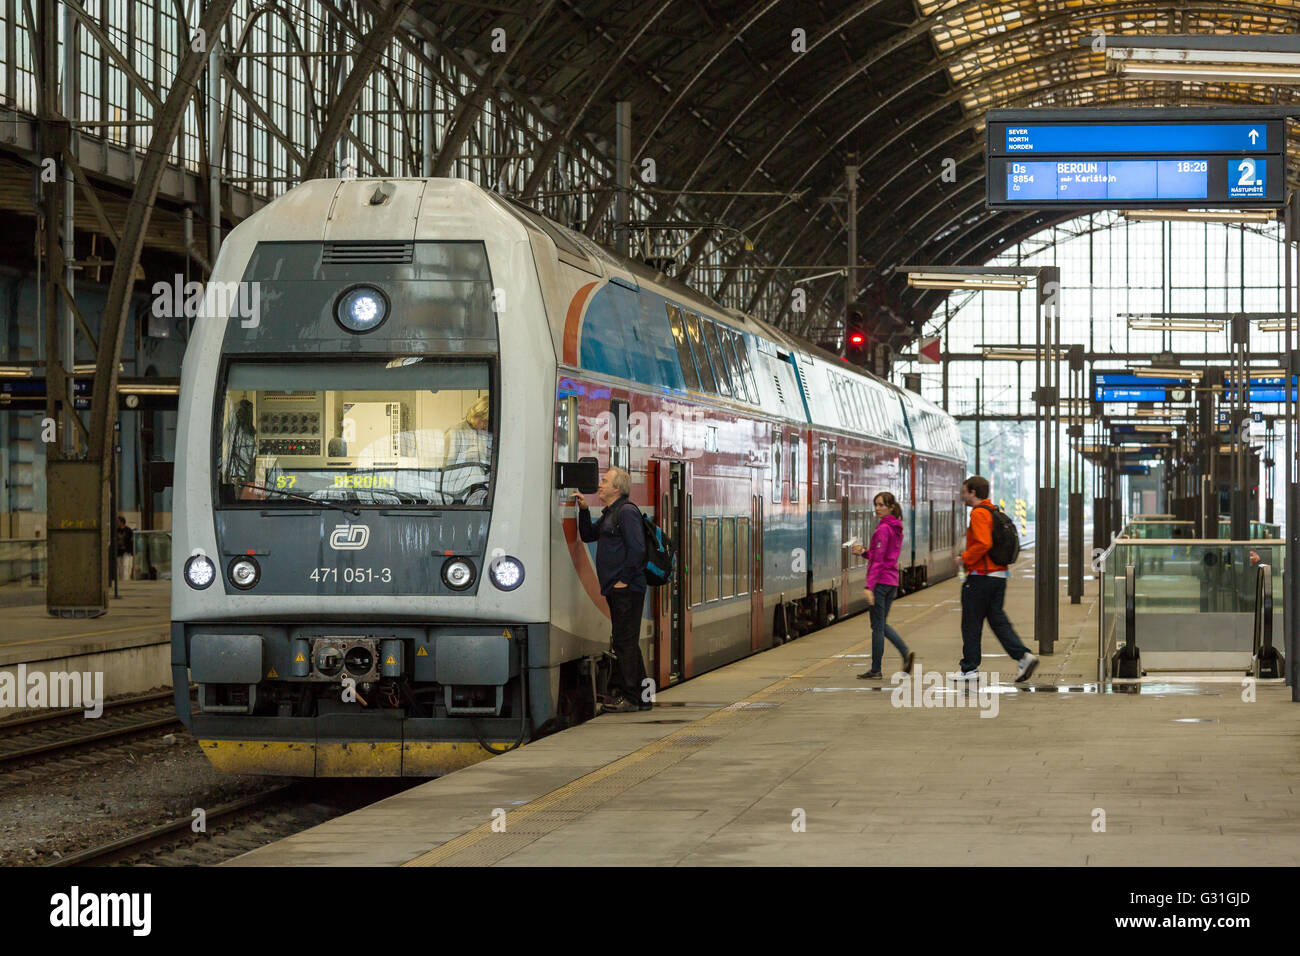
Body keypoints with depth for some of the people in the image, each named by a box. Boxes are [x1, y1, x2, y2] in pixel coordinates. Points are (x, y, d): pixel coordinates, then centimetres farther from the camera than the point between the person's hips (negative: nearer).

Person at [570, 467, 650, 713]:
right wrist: (583, 510, 14)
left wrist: (624, 580, -17)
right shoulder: (610, 514, 20)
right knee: (624, 642, 12)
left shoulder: (626, 512, -12)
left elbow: (637, 549, -18)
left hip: (627, 589, -10)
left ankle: (630, 697, -6)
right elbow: (588, 535, 27)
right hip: (617, 590, 10)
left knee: (625, 642, -8)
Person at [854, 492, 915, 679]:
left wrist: (869, 586, -19)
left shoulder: (883, 529, -15)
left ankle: (876, 669, 6)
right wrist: (865, 551, 6)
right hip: (892, 581, 9)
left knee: (877, 626, 0)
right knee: (882, 625, 17)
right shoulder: (896, 529, 13)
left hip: (880, 581, -9)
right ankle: (906, 653, 1)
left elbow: (878, 560, -18)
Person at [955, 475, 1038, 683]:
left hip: (981, 577, -9)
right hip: (999, 574, 9)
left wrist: (965, 559, -13)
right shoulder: (994, 512, 16)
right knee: (997, 619, 9)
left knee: (971, 623, 1)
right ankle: (1023, 656, -6)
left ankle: (970, 668, 6)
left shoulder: (979, 513, -14)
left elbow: (983, 543, -26)